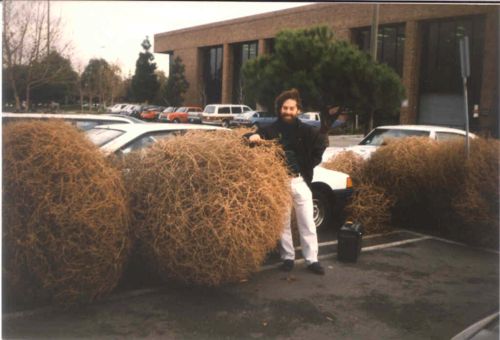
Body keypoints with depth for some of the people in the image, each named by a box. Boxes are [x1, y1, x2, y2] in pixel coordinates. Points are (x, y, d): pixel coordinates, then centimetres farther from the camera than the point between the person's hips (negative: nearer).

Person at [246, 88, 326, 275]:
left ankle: (312, 260, 12)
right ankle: (288, 258, 20)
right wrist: (252, 136, -28)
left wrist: (309, 166, 6)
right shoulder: (271, 130, -1)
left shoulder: (305, 131, 3)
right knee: (283, 223, 8)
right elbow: (254, 138, -4)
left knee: (307, 223, 4)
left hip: (300, 181, 1)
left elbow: (320, 145, 14)